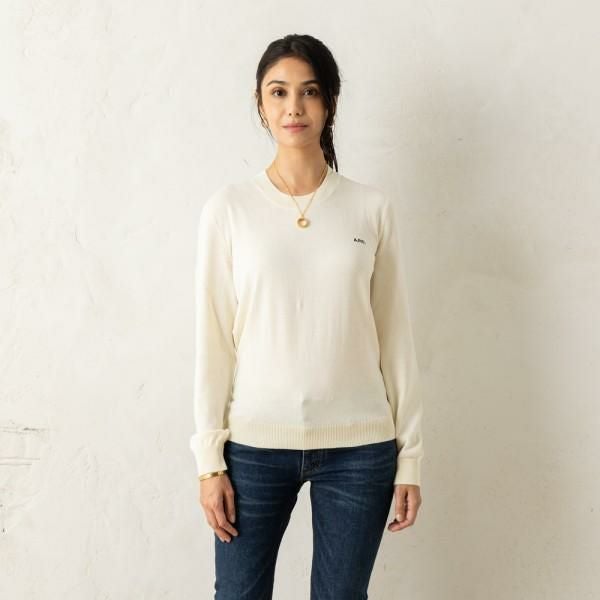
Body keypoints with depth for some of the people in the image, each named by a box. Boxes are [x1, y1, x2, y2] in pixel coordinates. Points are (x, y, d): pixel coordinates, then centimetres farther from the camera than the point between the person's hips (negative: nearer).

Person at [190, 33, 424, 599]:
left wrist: (410, 454, 3)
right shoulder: (229, 206, -1)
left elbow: (395, 335, 3)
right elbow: (213, 338, 0)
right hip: (254, 444, 0)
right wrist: (209, 457, -2)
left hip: (358, 447, 1)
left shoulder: (371, 207, 0)